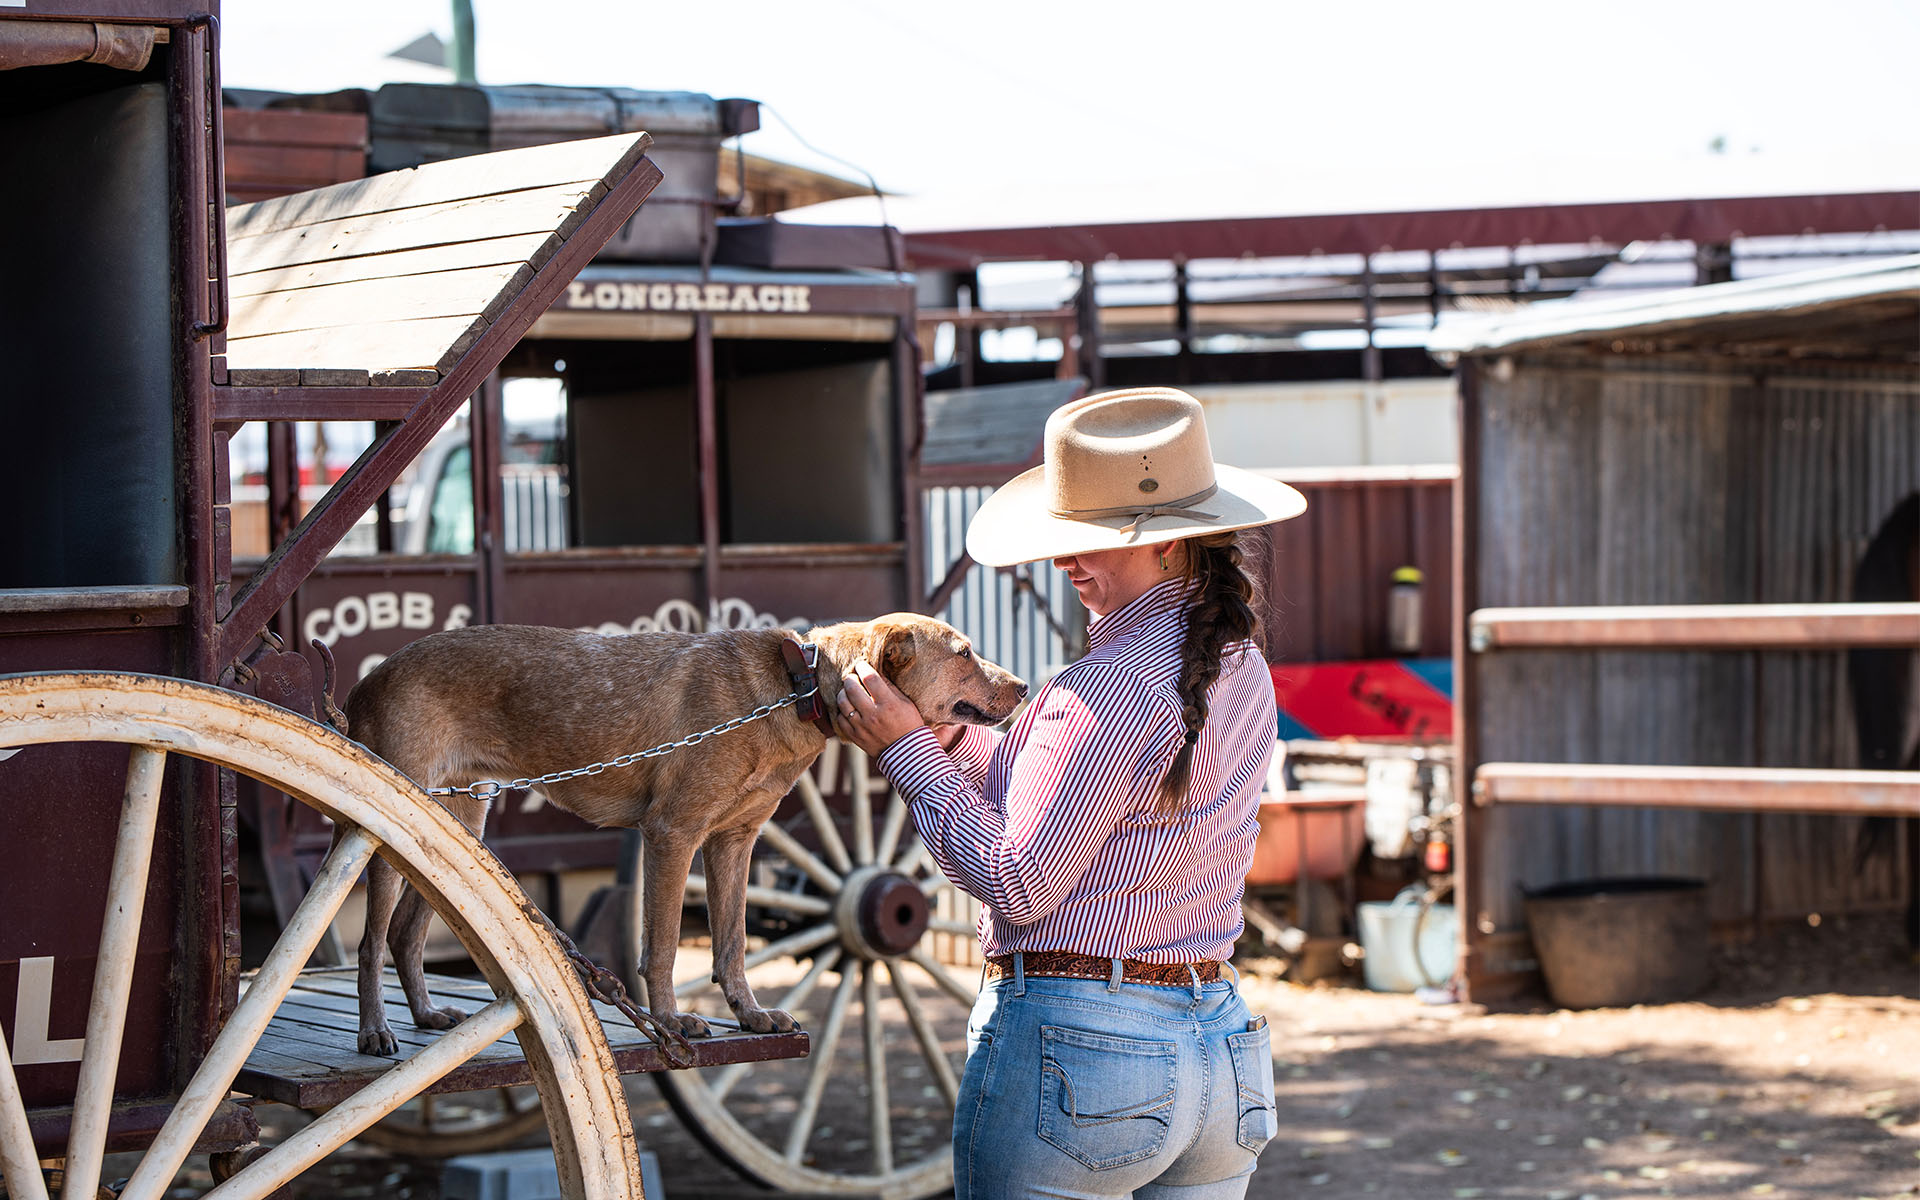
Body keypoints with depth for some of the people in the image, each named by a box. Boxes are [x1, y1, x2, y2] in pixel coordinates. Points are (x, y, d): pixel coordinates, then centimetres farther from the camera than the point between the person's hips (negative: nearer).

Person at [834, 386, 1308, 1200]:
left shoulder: (1114, 687, -18)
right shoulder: (1241, 669, 9)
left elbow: (1019, 883, -15)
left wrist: (908, 752, -7)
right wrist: (951, 741, 14)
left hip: (1070, 1048, -8)